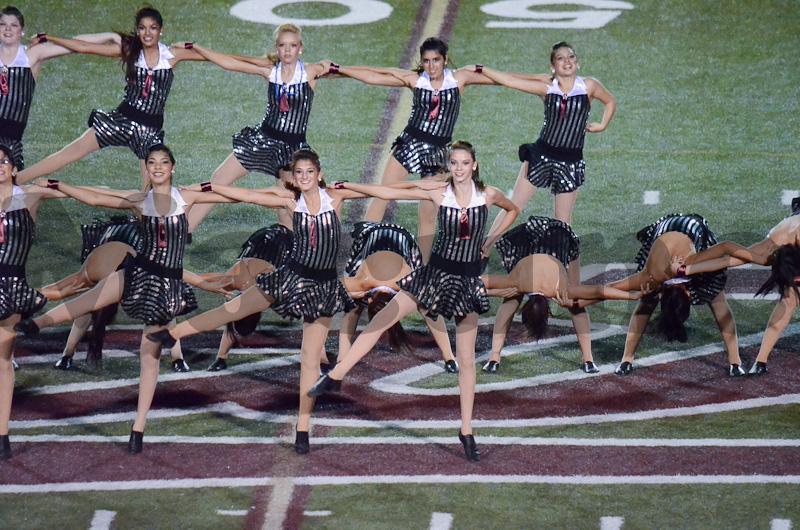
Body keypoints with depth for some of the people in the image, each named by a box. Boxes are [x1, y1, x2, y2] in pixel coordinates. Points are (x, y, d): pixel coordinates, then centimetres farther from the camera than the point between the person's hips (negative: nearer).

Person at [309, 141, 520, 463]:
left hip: (467, 281, 0)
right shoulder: (438, 193, -5)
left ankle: (467, 432, 12)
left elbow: (513, 210, 18)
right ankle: (335, 377, -2)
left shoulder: (489, 195, -3)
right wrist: (347, 186, -5)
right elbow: (389, 192, -2)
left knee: (466, 360, 4)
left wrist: (489, 242, 8)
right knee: (382, 320, -9)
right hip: (436, 272, 0)